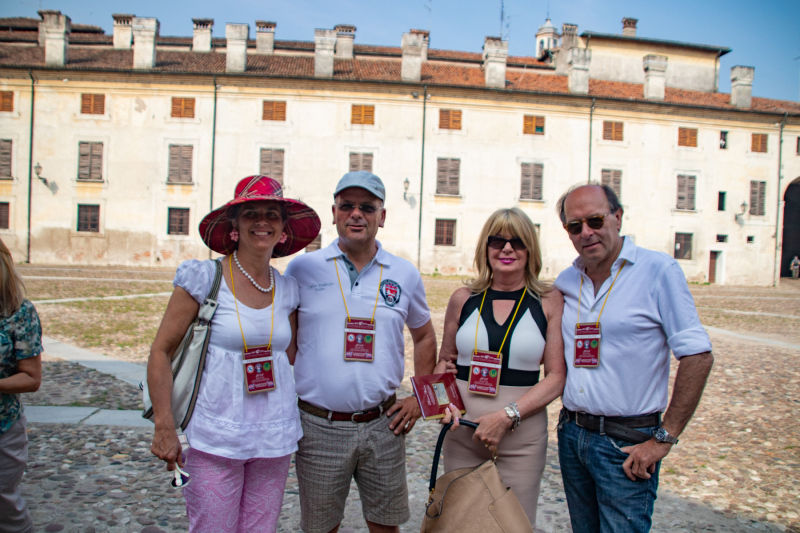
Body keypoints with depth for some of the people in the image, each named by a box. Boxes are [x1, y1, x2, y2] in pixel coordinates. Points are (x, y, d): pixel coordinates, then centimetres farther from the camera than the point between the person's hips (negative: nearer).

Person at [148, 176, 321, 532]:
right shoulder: (205, 278, -7)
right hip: (215, 440, -4)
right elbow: (161, 351, -5)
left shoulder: (287, 289, 5)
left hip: (275, 441, 4)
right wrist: (164, 428, -10)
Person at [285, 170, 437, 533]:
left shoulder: (404, 275, 3)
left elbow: (424, 337, 16)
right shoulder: (302, 268, -2)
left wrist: (418, 398, 9)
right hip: (318, 426, -1)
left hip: (383, 425, 2)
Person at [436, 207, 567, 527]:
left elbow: (557, 376, -5)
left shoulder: (550, 302, -3)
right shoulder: (464, 299, 3)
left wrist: (507, 415, -15)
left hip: (522, 439, -2)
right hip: (462, 435, 2)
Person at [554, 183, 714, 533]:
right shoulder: (565, 282, 5)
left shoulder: (659, 271, -10)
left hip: (627, 442, -5)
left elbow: (698, 357, -13)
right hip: (571, 434, 5)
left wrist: (664, 438, -13)